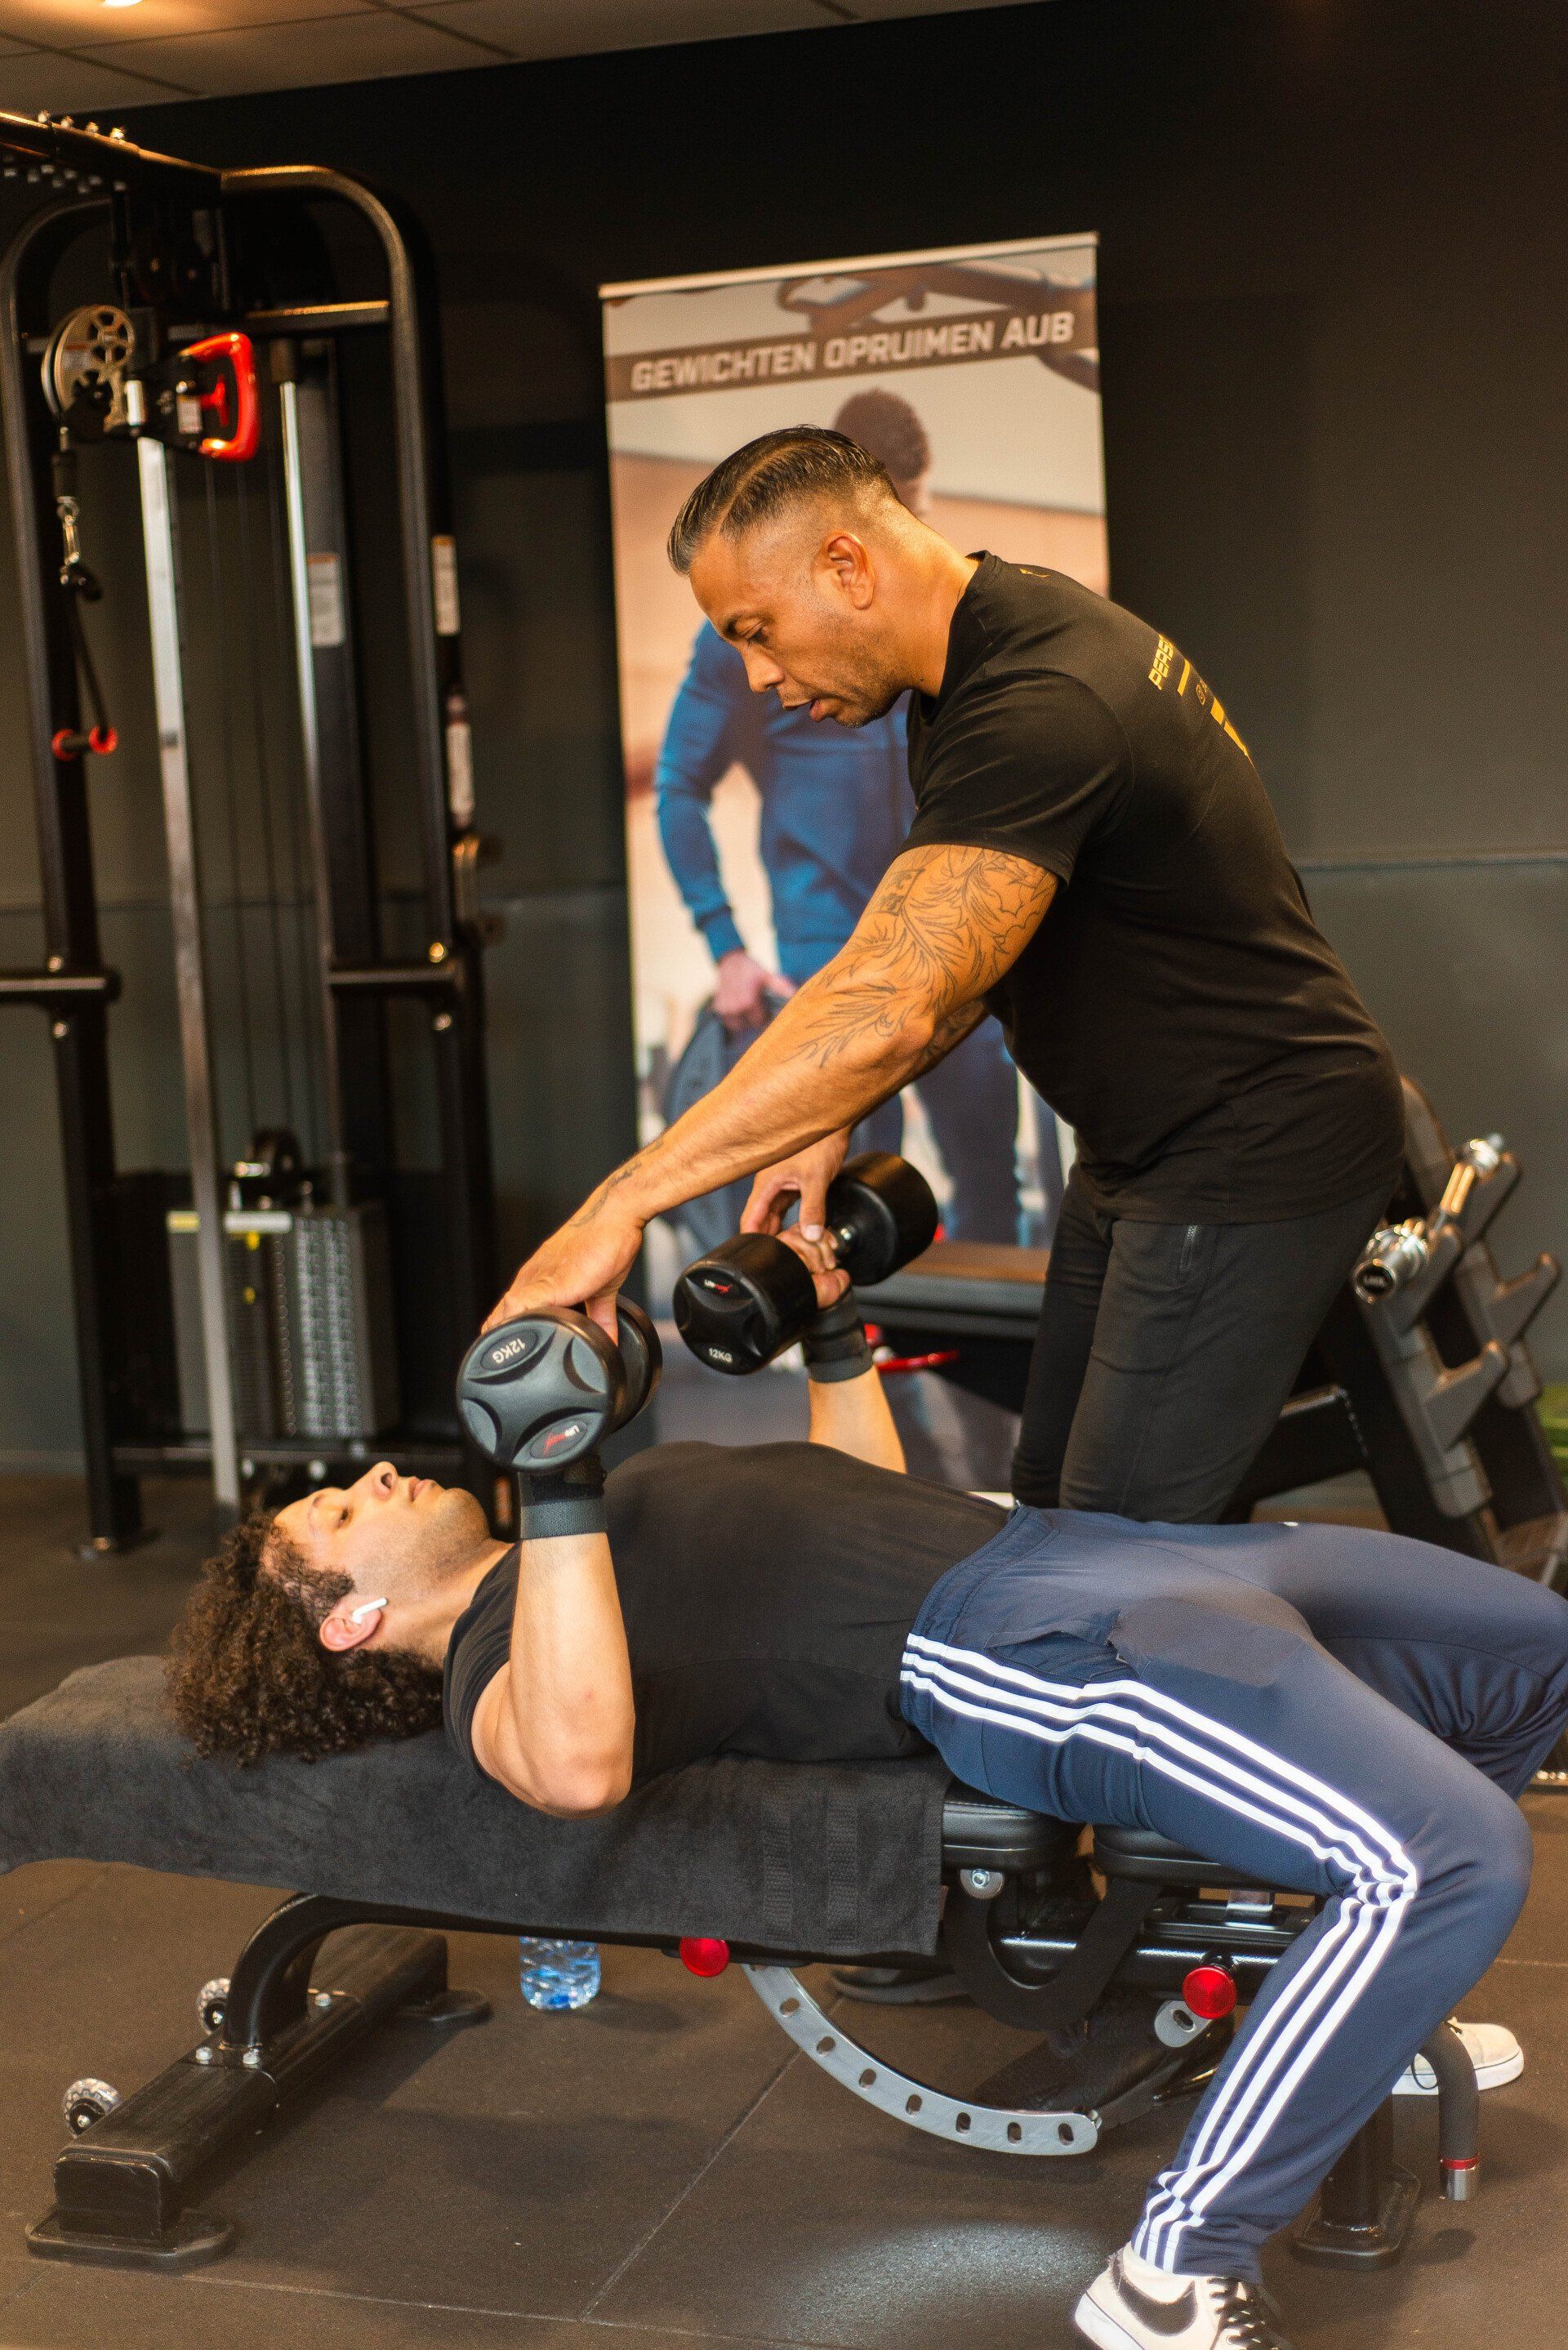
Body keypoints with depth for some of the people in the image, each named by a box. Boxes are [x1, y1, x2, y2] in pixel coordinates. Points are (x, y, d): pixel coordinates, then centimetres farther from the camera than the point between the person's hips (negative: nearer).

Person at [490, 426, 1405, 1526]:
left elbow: (892, 1006, -39)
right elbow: (956, 956, 13)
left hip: (1259, 1160, -10)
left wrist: (623, 1203, -38)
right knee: (1048, 1505, 15)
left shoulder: (1039, 710, -29)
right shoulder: (1004, 642, 5)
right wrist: (831, 1120, 0)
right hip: (1141, 1148, 10)